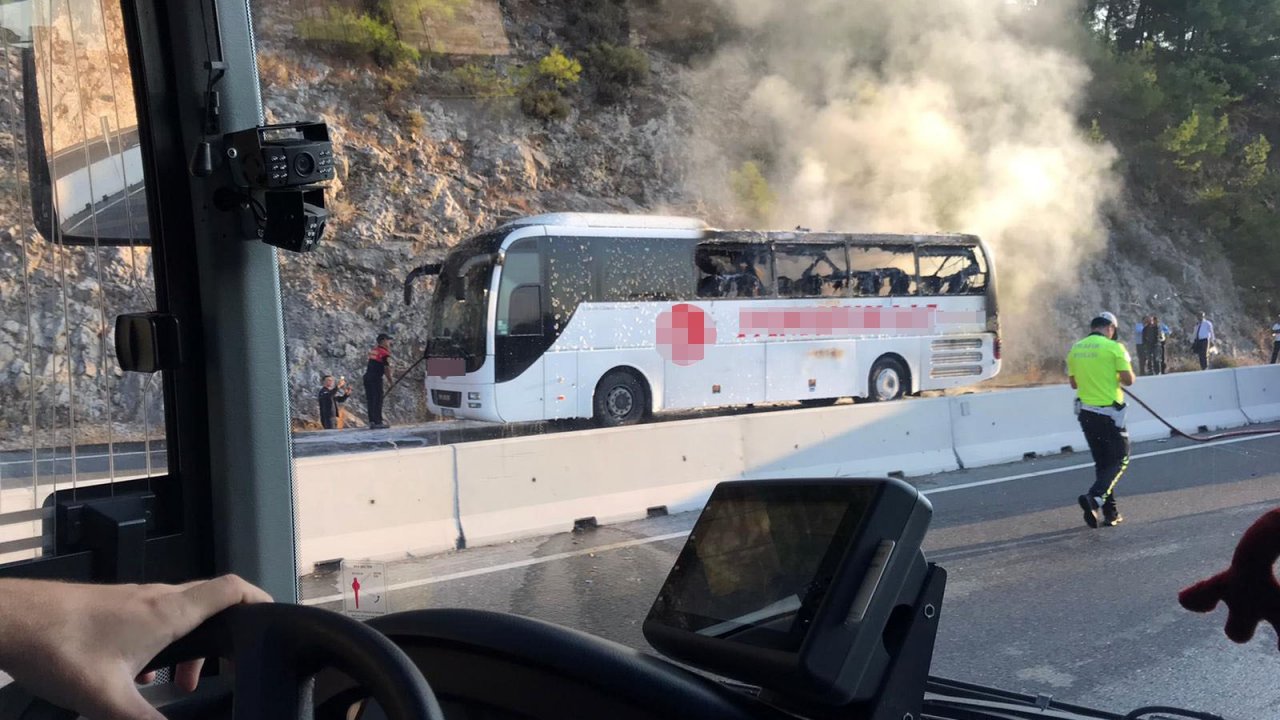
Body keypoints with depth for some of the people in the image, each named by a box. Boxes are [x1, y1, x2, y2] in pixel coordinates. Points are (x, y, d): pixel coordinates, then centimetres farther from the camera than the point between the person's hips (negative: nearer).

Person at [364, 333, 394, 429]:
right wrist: (390, 379, 3)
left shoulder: (373, 350, 14)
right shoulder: (385, 353, -9)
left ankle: (372, 421, 12)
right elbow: (387, 368, -10)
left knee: (370, 399, 9)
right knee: (378, 400, -4)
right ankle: (378, 422, -5)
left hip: (367, 376, 8)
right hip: (376, 378, -7)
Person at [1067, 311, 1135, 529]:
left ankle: (1110, 513, 15)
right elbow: (1128, 380, -12)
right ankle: (1094, 497, -16)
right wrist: (1120, 370, 8)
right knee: (1120, 459, 5)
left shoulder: (1075, 349, 6)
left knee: (1102, 462, 14)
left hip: (1085, 412, 6)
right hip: (1109, 413, -6)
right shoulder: (1114, 347, -10)